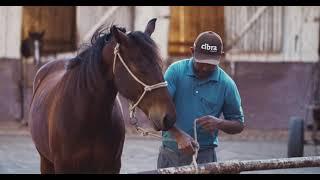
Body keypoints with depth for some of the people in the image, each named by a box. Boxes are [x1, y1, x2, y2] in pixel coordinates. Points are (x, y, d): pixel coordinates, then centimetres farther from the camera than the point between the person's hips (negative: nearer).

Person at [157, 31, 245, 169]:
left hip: (203, 157, -1)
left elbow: (239, 125, 7)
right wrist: (179, 135, -28)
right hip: (169, 154, 1)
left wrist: (219, 123, -16)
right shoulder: (176, 71, -5)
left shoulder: (226, 84, -2)